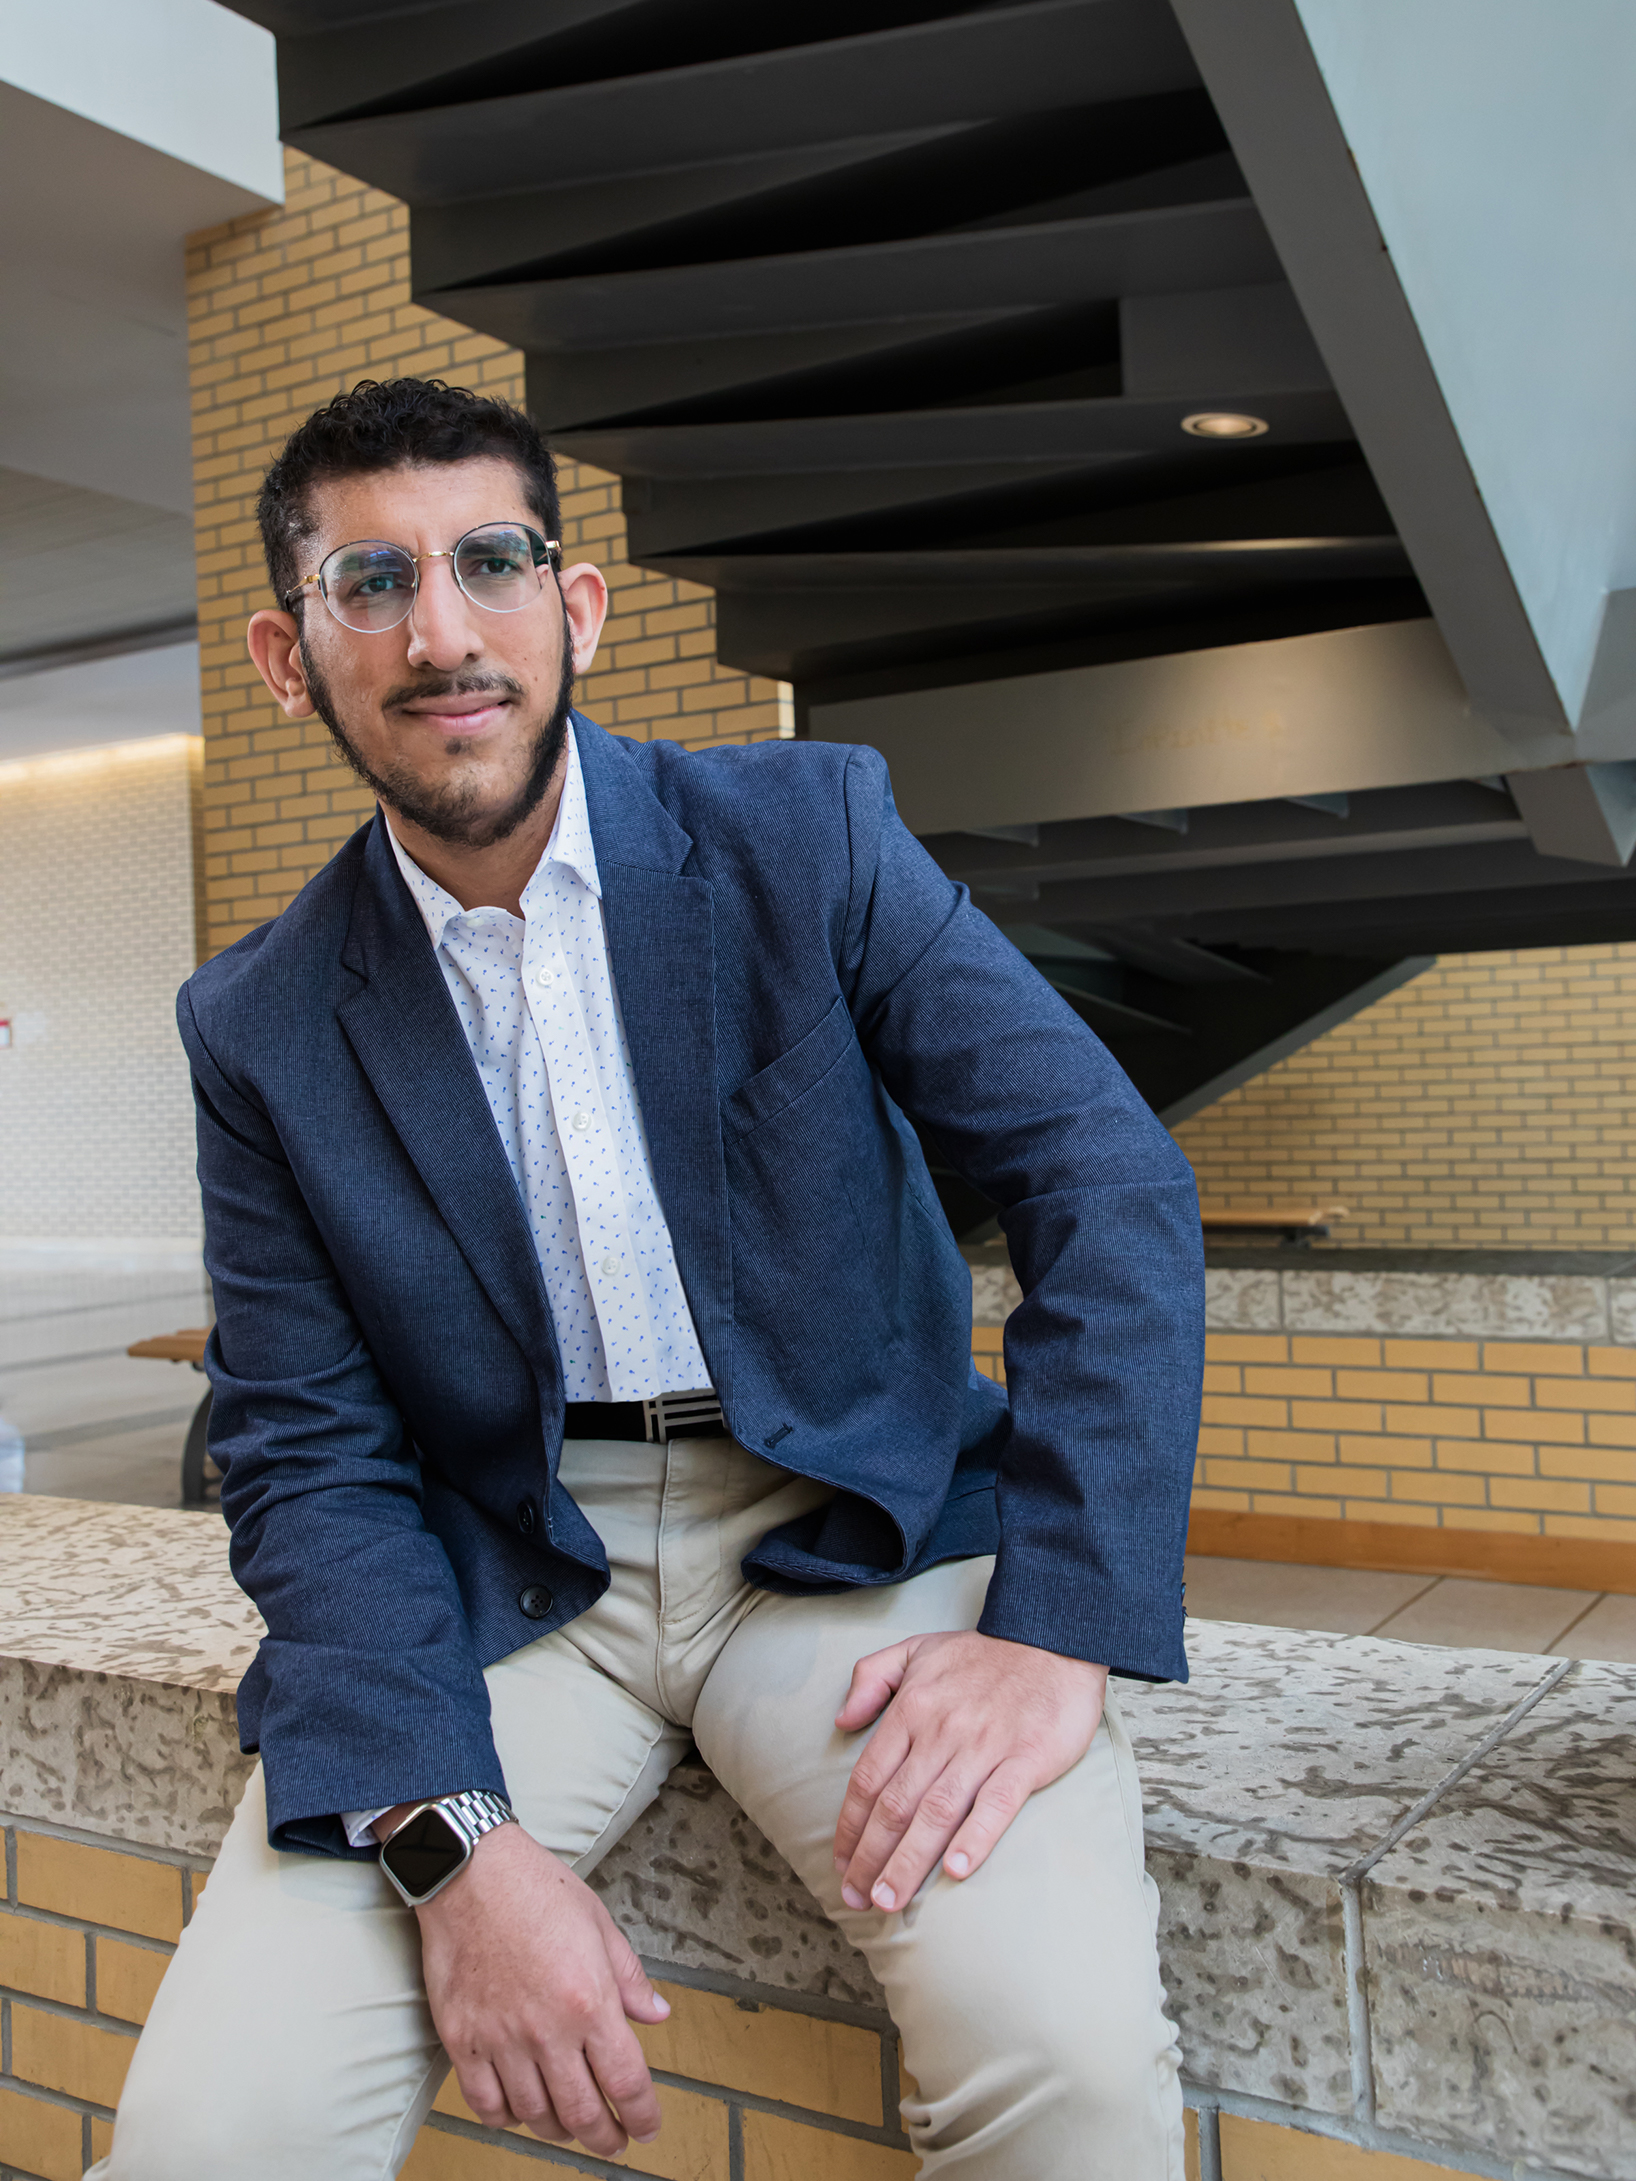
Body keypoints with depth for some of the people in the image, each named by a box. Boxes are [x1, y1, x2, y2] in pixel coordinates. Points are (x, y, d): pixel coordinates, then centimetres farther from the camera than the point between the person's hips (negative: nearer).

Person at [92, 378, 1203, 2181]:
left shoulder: (807, 835, -4)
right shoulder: (261, 1030, 0)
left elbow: (1111, 1184, -7)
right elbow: (307, 1457, -1)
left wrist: (1058, 1627, -18)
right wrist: (451, 1842, -17)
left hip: (849, 1525, -1)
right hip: (497, 1574, 2)